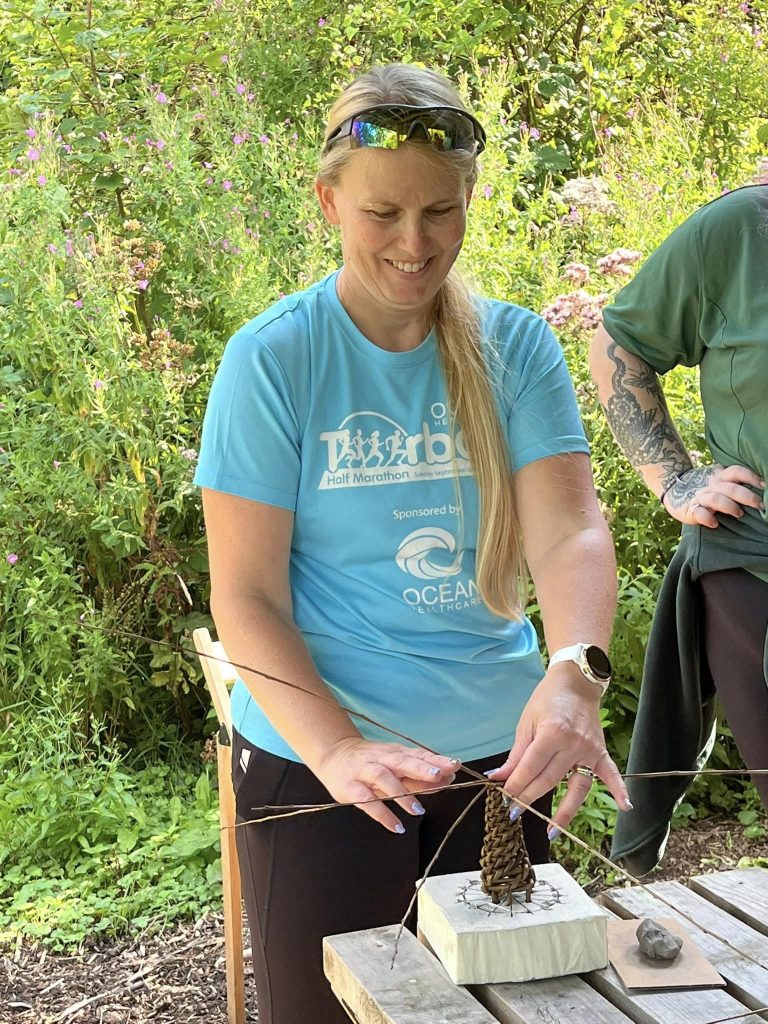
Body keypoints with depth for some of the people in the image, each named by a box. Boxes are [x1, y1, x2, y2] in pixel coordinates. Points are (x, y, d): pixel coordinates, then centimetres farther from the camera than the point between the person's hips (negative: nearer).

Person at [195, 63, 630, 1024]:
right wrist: (337, 748, -26)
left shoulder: (515, 346, -1)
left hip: (498, 749, 3)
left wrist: (575, 674, -31)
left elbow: (570, 530, -11)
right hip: (318, 757, -3)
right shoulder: (273, 358, -9)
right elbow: (245, 595, -12)